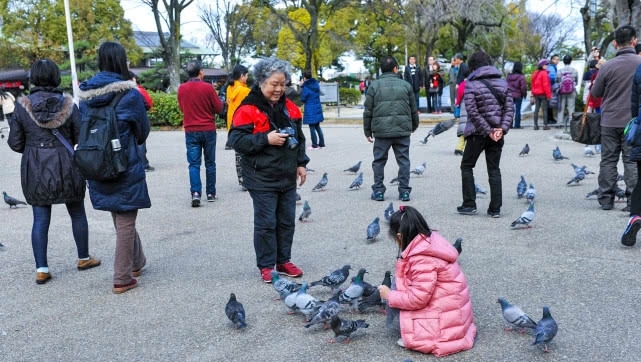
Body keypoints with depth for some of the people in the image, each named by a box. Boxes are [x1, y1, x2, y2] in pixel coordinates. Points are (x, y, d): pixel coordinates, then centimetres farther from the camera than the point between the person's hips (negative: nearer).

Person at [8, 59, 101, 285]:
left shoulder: (22, 106, -5)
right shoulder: (68, 105, -7)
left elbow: (15, 143, -2)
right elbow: (81, 138, -6)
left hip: (34, 170, 1)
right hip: (65, 167, -1)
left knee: (40, 219, 8)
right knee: (77, 213, 15)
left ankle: (41, 269, 10)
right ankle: (83, 258, 27)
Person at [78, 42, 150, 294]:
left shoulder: (85, 95, 1)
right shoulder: (130, 94, -14)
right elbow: (143, 132, -3)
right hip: (125, 169, -6)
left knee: (121, 219, 22)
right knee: (125, 223, 6)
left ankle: (137, 262, 39)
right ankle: (122, 279, 13)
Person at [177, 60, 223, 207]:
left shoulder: (181, 89, -1)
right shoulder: (208, 87, -10)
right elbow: (219, 108, -4)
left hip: (190, 130, 2)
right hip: (208, 130, -2)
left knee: (194, 163, 3)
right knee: (210, 163, 10)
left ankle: (195, 193, -12)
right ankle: (211, 193, 16)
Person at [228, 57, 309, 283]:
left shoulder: (289, 107, 9)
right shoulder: (248, 109, -10)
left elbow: (299, 138, 17)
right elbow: (236, 140, -15)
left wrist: (301, 163, 9)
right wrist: (266, 139, -22)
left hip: (287, 177, 6)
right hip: (262, 178, -6)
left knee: (287, 221, 12)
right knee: (266, 223, 0)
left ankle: (284, 261, 26)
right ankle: (266, 266, 12)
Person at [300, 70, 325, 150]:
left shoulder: (306, 87, -17)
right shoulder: (316, 84, 3)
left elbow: (302, 99, -11)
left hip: (310, 110, -7)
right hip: (318, 109, 7)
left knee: (312, 128, 2)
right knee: (317, 127, 16)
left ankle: (314, 145, 6)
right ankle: (321, 144, 19)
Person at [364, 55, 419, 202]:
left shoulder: (374, 85, 1)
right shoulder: (405, 85, 6)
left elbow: (368, 111, 1)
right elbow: (413, 109, 13)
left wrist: (368, 131, 10)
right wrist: (414, 125, 30)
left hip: (382, 130, -1)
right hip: (403, 130, 1)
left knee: (379, 161, 9)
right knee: (403, 160, 7)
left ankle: (378, 191, 11)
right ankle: (404, 191, 9)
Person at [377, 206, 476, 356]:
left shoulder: (423, 259, -27)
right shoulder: (430, 241, 0)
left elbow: (417, 300, -24)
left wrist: (389, 296, -9)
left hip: (445, 318, -10)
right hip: (450, 308, 10)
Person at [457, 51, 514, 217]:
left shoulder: (471, 85, -9)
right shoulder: (502, 83, 6)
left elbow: (473, 112, -17)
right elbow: (510, 108, 0)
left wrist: (488, 131, -13)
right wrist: (502, 128, -7)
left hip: (477, 134, -4)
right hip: (498, 134, 5)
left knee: (467, 166, 12)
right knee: (494, 169, 11)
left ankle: (469, 205, 9)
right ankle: (495, 208, 11)